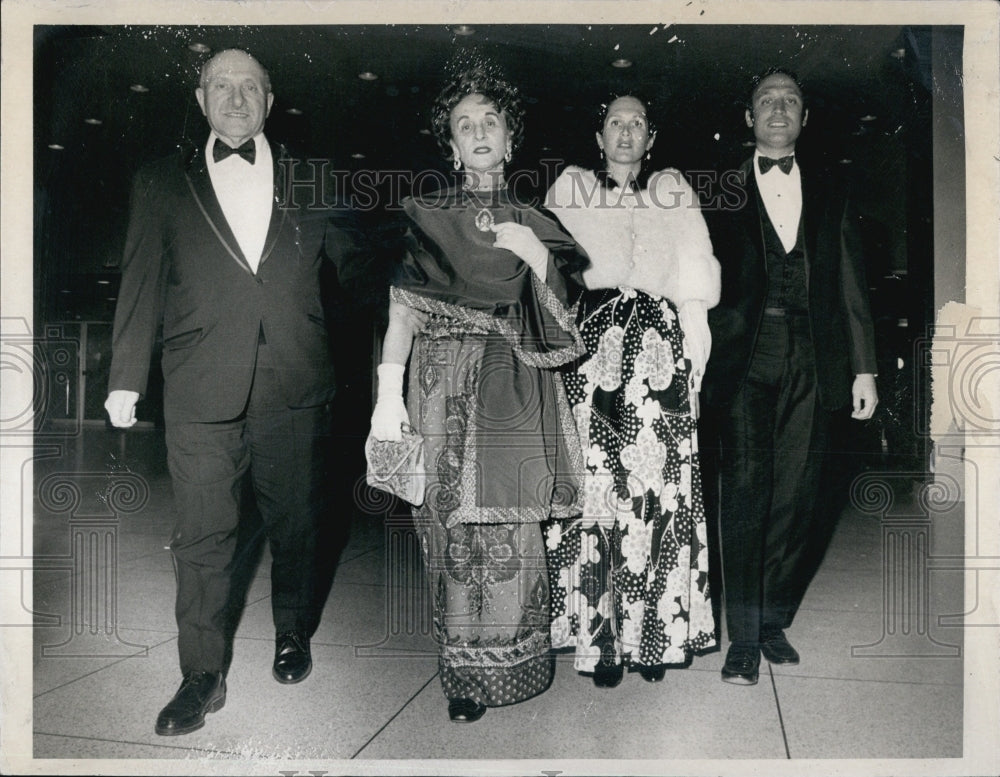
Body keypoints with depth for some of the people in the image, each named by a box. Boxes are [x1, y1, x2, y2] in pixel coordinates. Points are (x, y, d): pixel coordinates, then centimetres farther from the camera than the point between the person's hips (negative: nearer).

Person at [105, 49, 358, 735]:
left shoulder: (308, 178, 9)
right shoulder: (163, 183, 8)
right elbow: (141, 285, 7)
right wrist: (126, 380, 3)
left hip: (296, 388, 1)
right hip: (202, 394, 0)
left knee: (295, 524, 13)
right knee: (203, 539, 4)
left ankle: (293, 634, 36)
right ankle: (204, 677, 19)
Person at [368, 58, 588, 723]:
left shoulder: (534, 224, 16)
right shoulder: (427, 217, 11)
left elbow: (559, 320, 12)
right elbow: (403, 306, 2)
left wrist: (537, 256, -3)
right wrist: (389, 393, -8)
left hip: (516, 393, 1)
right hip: (446, 389, -1)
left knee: (515, 529, -4)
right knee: (456, 532, -4)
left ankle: (513, 664, 11)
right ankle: (465, 674, 8)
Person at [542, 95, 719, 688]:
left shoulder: (673, 193, 19)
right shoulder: (570, 189, 17)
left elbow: (696, 283, 13)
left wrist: (693, 363, 3)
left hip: (658, 349, 1)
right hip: (589, 351, 0)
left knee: (661, 492, -6)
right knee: (594, 489, -7)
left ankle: (657, 634, 6)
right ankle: (601, 637, 3)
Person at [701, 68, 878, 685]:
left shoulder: (831, 196, 18)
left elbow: (852, 288, 14)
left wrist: (864, 368, 8)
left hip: (810, 362, 3)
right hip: (744, 359, -3)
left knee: (795, 494, 5)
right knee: (745, 490, -7)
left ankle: (775, 622, 18)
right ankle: (744, 638, 1)